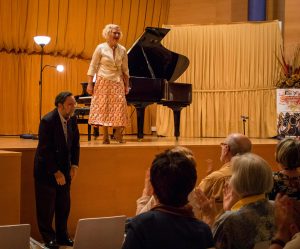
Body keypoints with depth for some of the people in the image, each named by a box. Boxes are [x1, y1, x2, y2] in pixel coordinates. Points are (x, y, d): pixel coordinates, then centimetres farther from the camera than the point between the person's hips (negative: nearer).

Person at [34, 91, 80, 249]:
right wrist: (56, 172, -19)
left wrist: (74, 165, -2)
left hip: (64, 168, 6)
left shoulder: (72, 119, -1)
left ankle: (62, 236, 24)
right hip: (46, 169, -6)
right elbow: (45, 150, -21)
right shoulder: (47, 121, -21)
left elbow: (75, 143, 8)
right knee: (46, 206, 3)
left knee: (64, 205, 11)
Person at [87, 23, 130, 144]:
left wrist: (126, 85, 10)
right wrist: (90, 84, -7)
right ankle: (105, 136, 6)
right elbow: (93, 67, -2)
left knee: (119, 107, -6)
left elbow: (125, 70, 12)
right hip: (103, 82, -3)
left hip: (118, 82, 3)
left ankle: (118, 133, 8)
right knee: (103, 107, -1)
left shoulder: (122, 50, 7)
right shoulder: (101, 48, -3)